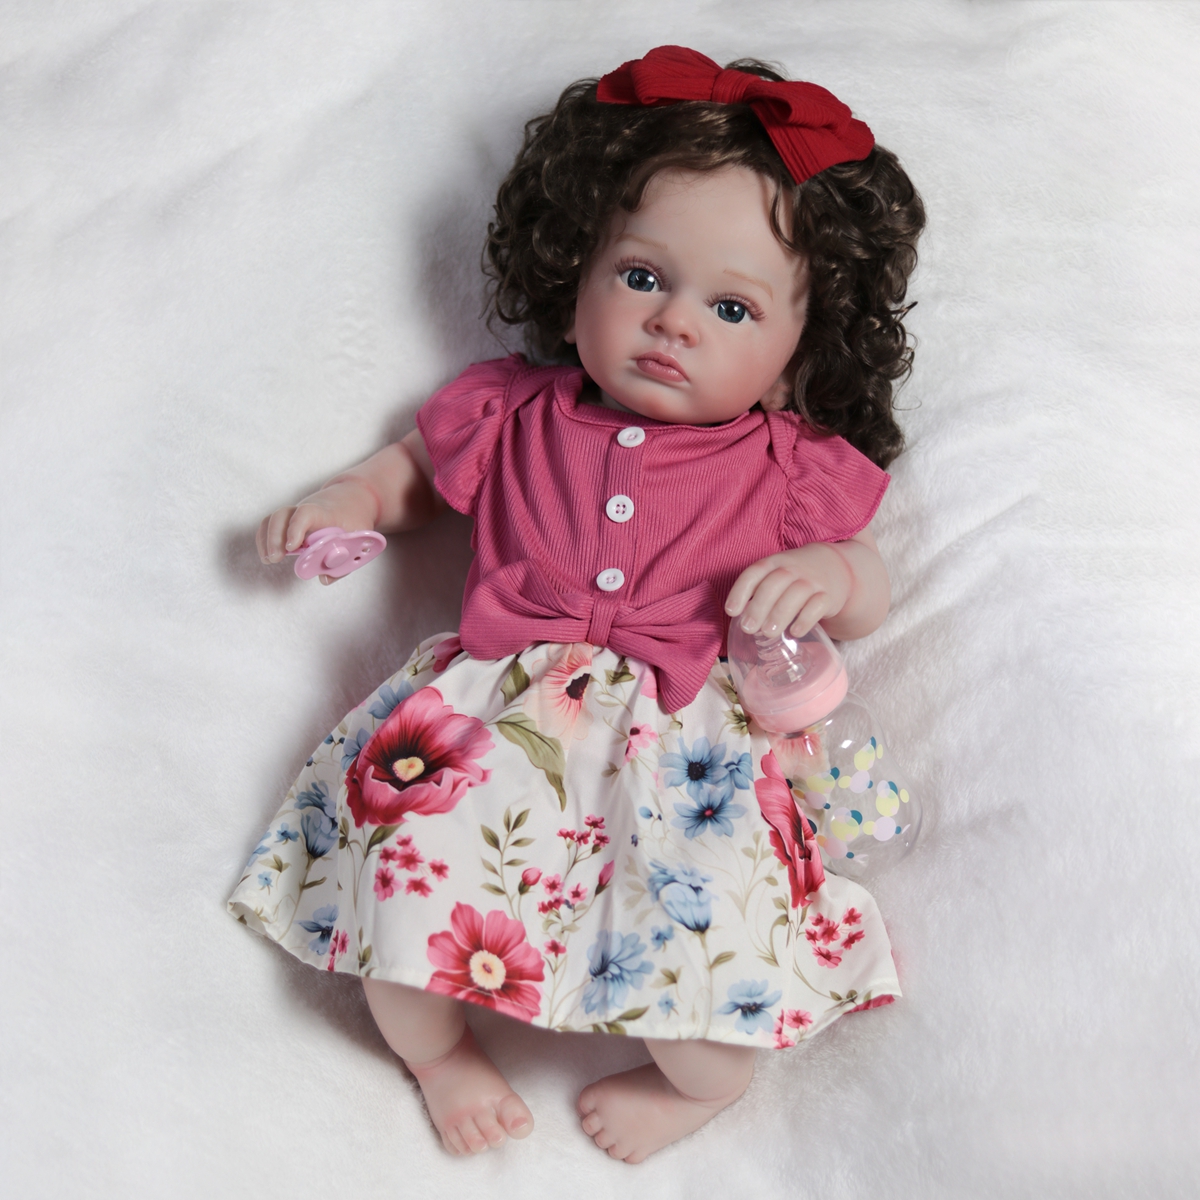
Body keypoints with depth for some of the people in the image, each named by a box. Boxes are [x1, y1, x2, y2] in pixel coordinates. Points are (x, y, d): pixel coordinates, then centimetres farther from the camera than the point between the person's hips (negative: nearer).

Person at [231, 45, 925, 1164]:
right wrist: (346, 500, 10)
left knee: (714, 948, -22)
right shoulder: (514, 412, 12)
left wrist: (829, 574, -9)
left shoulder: (791, 468, 9)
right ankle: (436, 1048, 19)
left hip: (684, 750, -1)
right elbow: (418, 463, 30)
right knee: (406, 879, -18)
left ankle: (700, 1084, 18)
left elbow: (866, 590, 14)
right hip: (491, 721, 2)